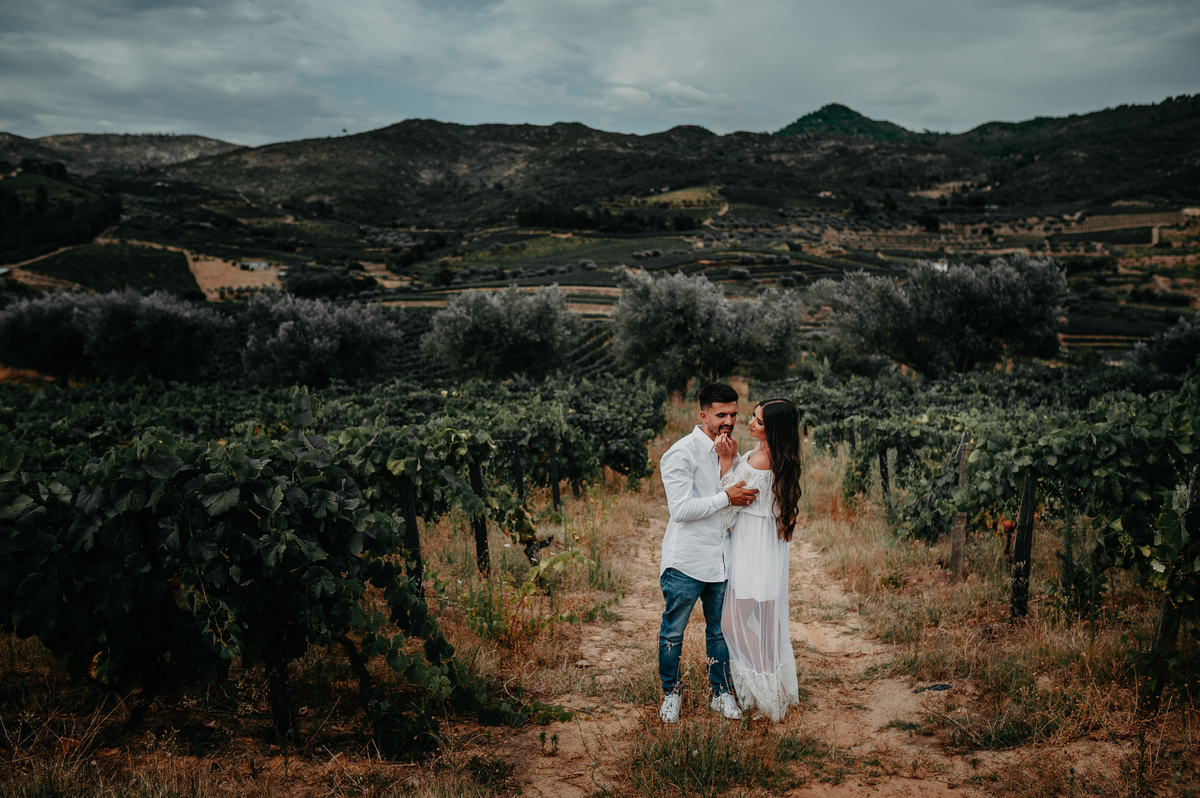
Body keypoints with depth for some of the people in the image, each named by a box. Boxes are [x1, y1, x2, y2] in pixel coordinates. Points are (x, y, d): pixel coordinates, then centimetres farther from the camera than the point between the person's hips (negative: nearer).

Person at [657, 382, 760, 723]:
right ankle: (671, 693, 25)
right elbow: (681, 509, -18)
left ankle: (721, 693, 28)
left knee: (720, 630, 14)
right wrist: (726, 497, -19)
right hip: (686, 561, -6)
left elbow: (743, 491, 6)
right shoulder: (682, 453, -12)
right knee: (673, 632, 7)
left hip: (721, 560, 6)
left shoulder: (728, 450, 11)